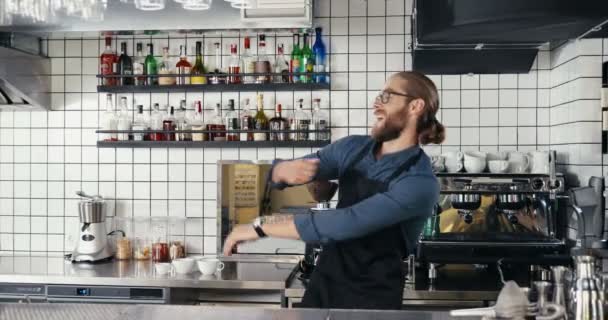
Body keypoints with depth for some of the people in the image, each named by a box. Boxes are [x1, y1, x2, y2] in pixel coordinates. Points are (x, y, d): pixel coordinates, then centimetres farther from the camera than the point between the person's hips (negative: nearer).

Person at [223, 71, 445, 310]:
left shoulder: (421, 183, -19)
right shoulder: (353, 148, 1)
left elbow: (346, 223, -27)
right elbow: (277, 173, 5)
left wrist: (260, 227, -26)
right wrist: (285, 170, -20)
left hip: (372, 299, -5)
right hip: (323, 283, 5)